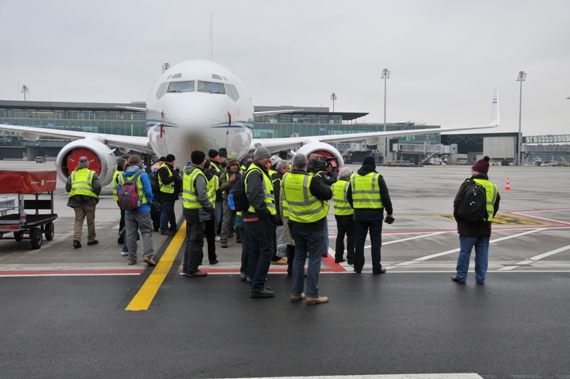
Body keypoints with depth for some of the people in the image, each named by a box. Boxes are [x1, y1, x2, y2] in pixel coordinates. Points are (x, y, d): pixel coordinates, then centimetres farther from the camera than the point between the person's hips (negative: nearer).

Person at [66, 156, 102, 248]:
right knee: (90, 220, 11)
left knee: (78, 220, 6)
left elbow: (67, 187, 8)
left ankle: (76, 239, -11)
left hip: (76, 200, 2)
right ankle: (91, 239, 20)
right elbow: (97, 186, -8)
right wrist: (96, 195, 7)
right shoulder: (92, 174, 3)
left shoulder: (73, 174, 13)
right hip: (89, 200, -2)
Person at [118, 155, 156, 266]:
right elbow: (148, 191, -10)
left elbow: (120, 193, 9)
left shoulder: (122, 176, 7)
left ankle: (131, 258, 15)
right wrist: (149, 202, 5)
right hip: (142, 209, -4)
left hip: (128, 210, 4)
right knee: (147, 231, 3)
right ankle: (147, 255, -11)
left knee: (130, 234, 11)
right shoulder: (142, 174, -7)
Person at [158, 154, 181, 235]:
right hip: (166, 194, -10)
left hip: (171, 193, 10)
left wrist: (177, 175, 3)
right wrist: (174, 176, -25)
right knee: (166, 212, -5)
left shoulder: (171, 168, 16)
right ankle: (164, 229, 1)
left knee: (171, 211, 20)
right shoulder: (163, 169, -16)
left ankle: (173, 226, 31)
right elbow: (165, 180, -26)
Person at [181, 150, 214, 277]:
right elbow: (202, 196, -25)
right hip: (197, 211, -9)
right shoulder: (198, 175, -19)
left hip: (187, 208, 9)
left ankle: (187, 266, 26)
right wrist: (209, 207, -13)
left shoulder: (187, 172, 8)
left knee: (190, 239, 19)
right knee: (196, 241, -1)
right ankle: (192, 269, 4)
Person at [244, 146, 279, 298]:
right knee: (266, 251, -7)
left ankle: (255, 285, 21)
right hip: (260, 218, -11)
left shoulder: (257, 172, 19)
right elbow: (255, 196, -25)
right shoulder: (256, 173, -14)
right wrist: (268, 212, -20)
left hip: (252, 217, 11)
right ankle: (257, 287, -7)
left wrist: (269, 212, 12)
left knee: (255, 251, 13)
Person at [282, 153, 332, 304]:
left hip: (296, 224, 6)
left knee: (299, 257, 16)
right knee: (314, 259, 3)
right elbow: (328, 194, -14)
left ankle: (296, 292, 20)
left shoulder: (286, 179, -3)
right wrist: (319, 181, 1)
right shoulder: (311, 180, -21)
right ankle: (312, 295, 5)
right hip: (313, 225, -6)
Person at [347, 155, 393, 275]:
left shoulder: (354, 177, 5)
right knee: (375, 242, 4)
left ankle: (358, 267, 17)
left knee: (359, 241, 11)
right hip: (375, 214, -3)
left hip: (359, 214, 3)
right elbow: (385, 196, -7)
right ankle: (376, 268, 8)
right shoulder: (377, 177, -7)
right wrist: (389, 211, 3)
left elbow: (349, 196, 12)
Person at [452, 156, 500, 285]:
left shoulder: (468, 184, -10)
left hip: (468, 225, -5)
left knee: (464, 251, 4)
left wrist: (457, 217, 3)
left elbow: (457, 202, -10)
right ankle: (480, 278, 16)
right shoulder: (493, 187, 9)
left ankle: (461, 276, 12)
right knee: (482, 253, 11)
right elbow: (495, 207, 15)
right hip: (485, 226, 5)